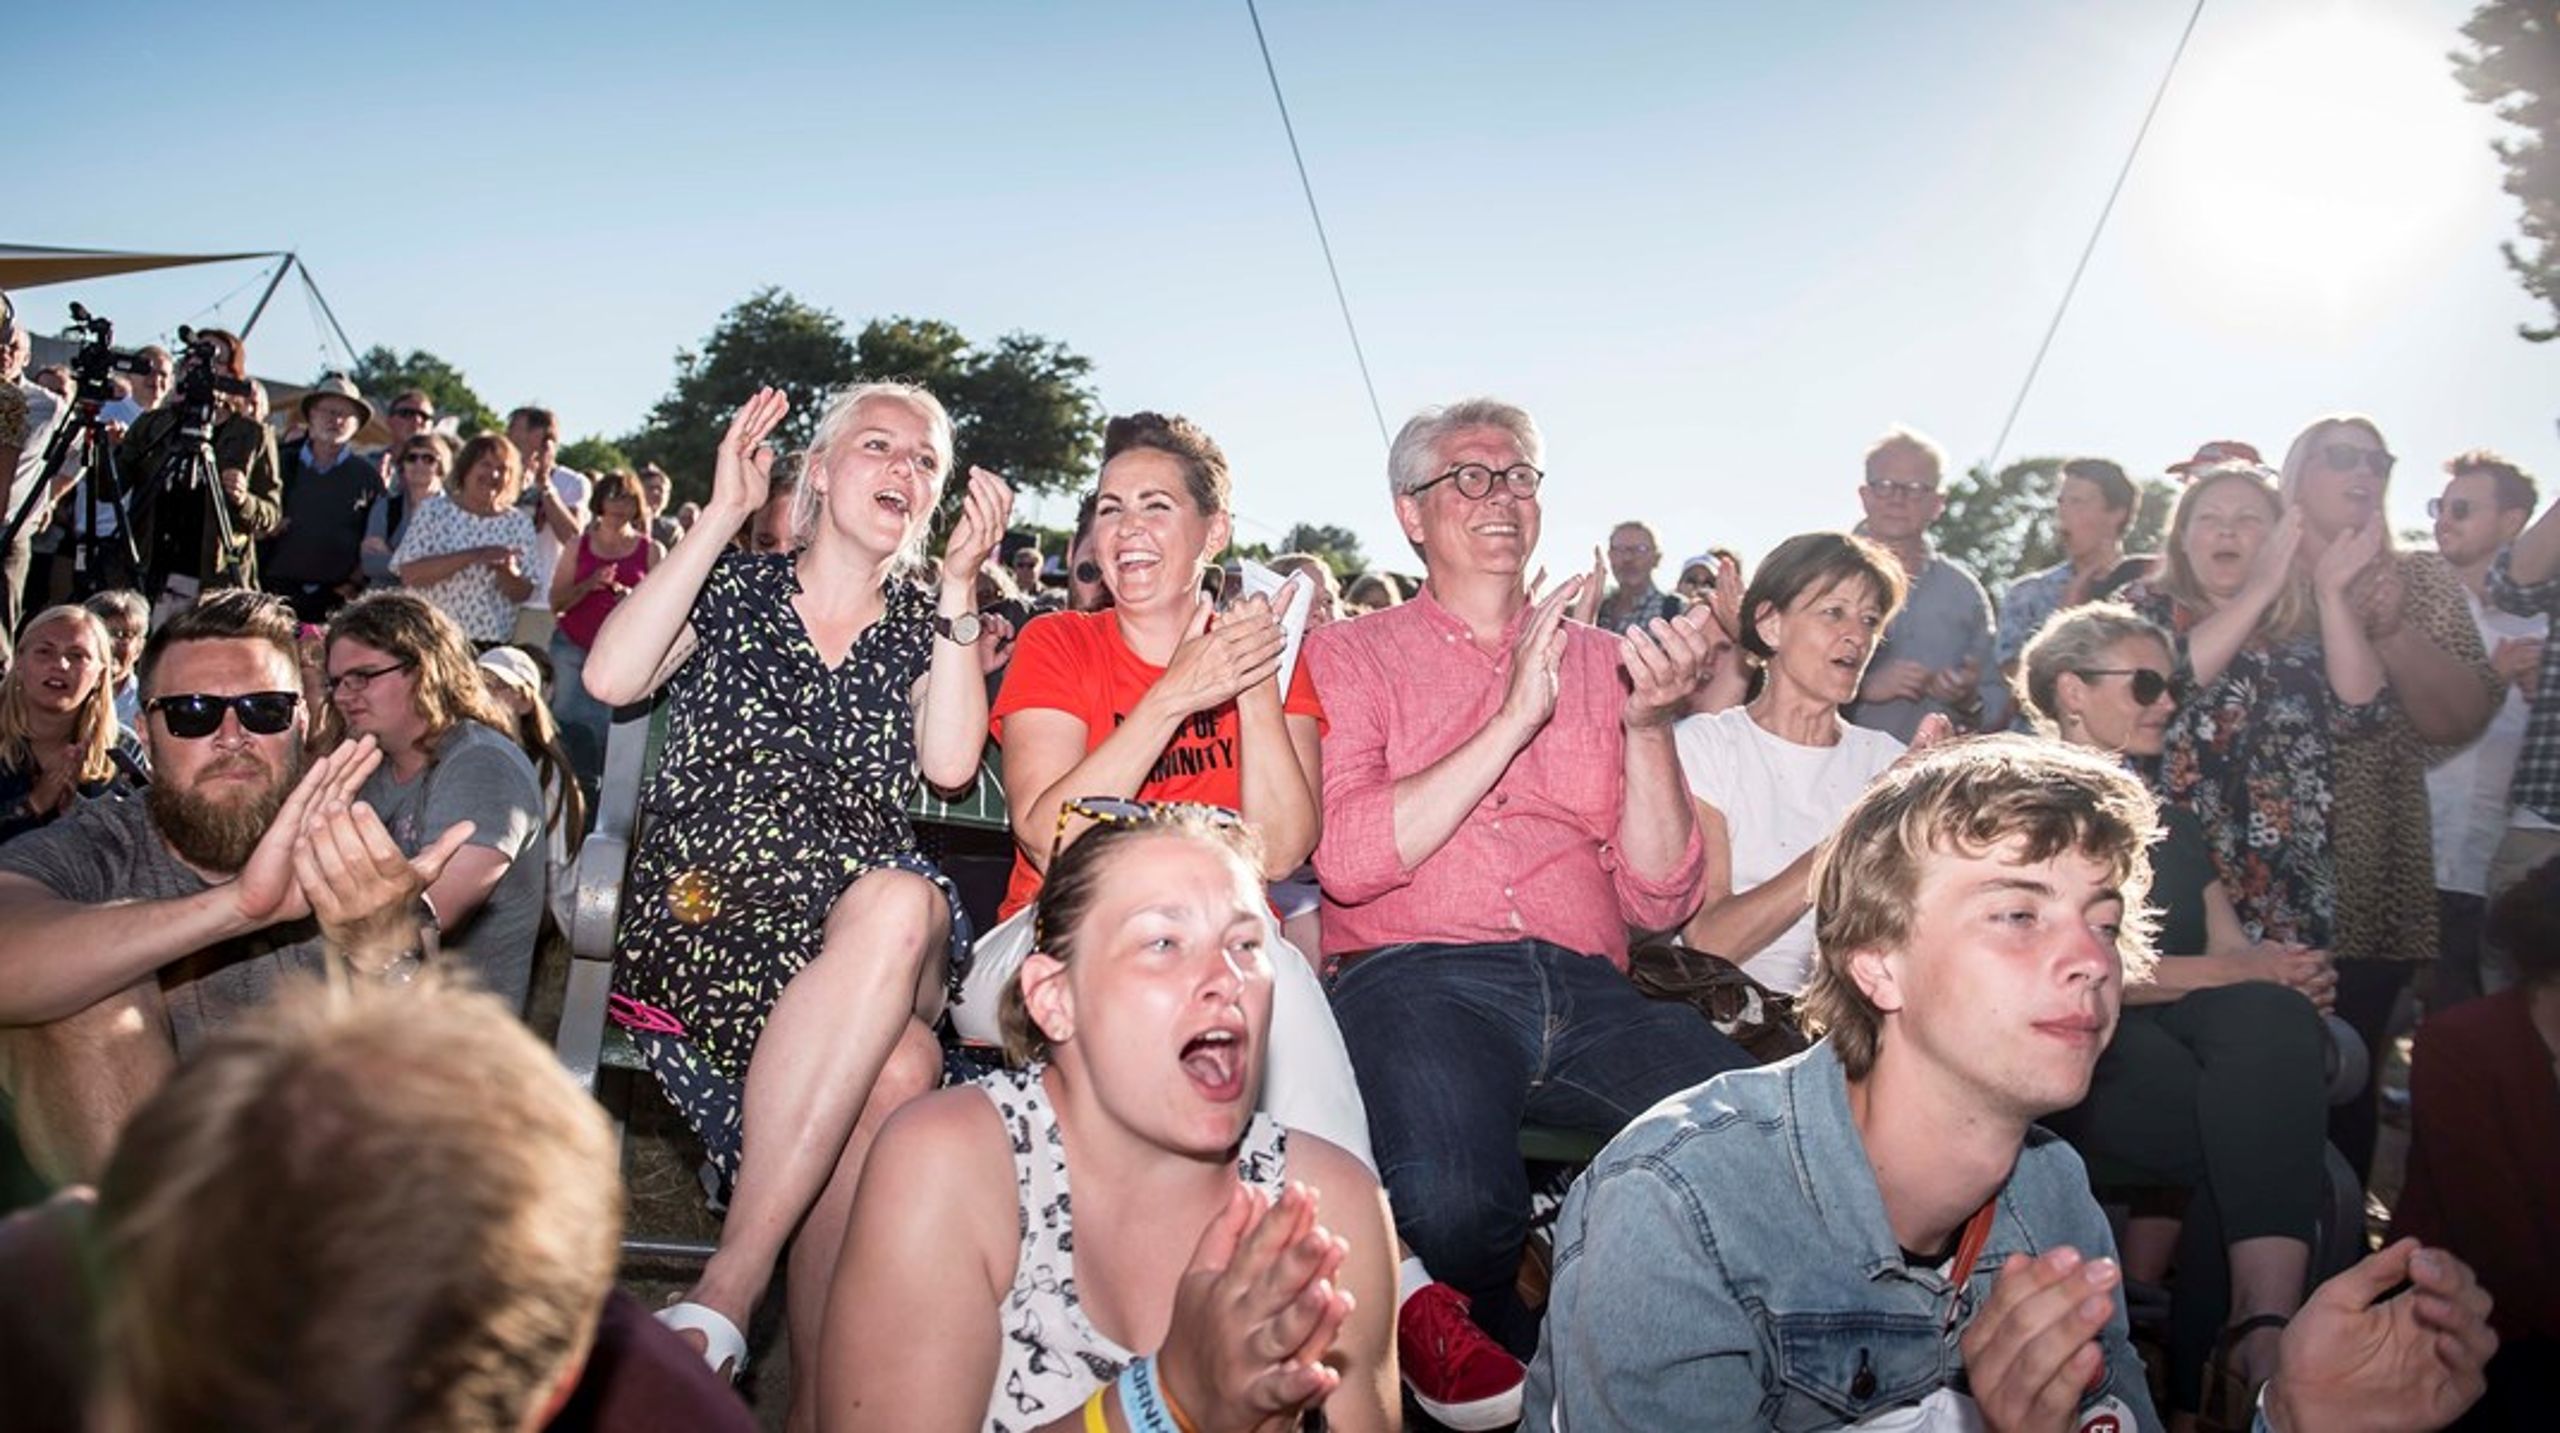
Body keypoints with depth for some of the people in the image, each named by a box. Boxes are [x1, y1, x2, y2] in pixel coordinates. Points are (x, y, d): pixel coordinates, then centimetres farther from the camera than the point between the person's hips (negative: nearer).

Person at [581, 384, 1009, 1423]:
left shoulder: (921, 625, 21)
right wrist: (721, 516, -1)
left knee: (905, 905, -39)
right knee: (892, 1069, -36)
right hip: (707, 919, -2)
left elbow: (950, 763, 1)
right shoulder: (732, 586, 16)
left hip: (870, 933, 2)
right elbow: (612, 678, -3)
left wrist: (959, 586, 2)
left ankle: (726, 1291, -34)